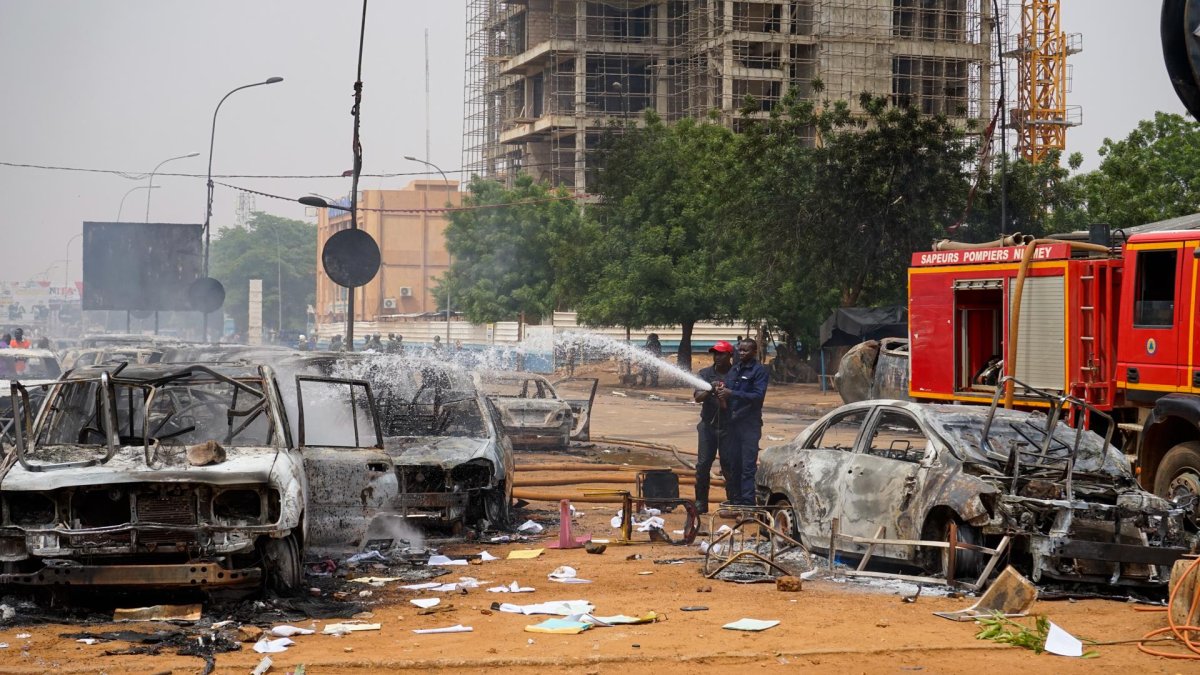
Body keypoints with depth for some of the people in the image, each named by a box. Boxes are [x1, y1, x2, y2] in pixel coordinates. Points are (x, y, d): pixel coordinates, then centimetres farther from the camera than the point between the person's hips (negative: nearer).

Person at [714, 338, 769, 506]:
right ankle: (737, 500, 15)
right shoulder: (734, 369, 16)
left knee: (748, 465, -9)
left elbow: (758, 396, -15)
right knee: (734, 463, 9)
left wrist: (732, 393, -20)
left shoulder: (759, 371, -5)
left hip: (750, 424, -7)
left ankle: (747, 502, -10)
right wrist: (720, 391, -6)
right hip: (733, 423, 7)